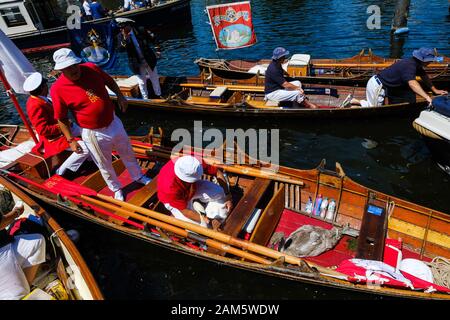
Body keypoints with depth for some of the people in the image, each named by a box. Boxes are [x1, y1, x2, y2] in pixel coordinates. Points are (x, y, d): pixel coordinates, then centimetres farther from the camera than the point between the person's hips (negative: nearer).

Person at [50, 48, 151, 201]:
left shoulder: (91, 68, -10)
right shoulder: (58, 89, -19)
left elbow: (109, 81, 10)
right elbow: (62, 119, -9)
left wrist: (120, 96, -1)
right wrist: (71, 140, -9)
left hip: (114, 122, 4)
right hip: (93, 134, -3)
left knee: (128, 153, 23)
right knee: (105, 165, 16)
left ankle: (138, 176, 49)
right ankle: (116, 189, 42)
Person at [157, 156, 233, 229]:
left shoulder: (194, 163, -31)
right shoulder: (171, 187, -39)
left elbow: (217, 173, -18)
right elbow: (185, 211, -27)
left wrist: (227, 197, -18)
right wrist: (205, 220, -23)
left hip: (193, 187, 5)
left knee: (218, 192, -19)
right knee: (201, 226, -16)